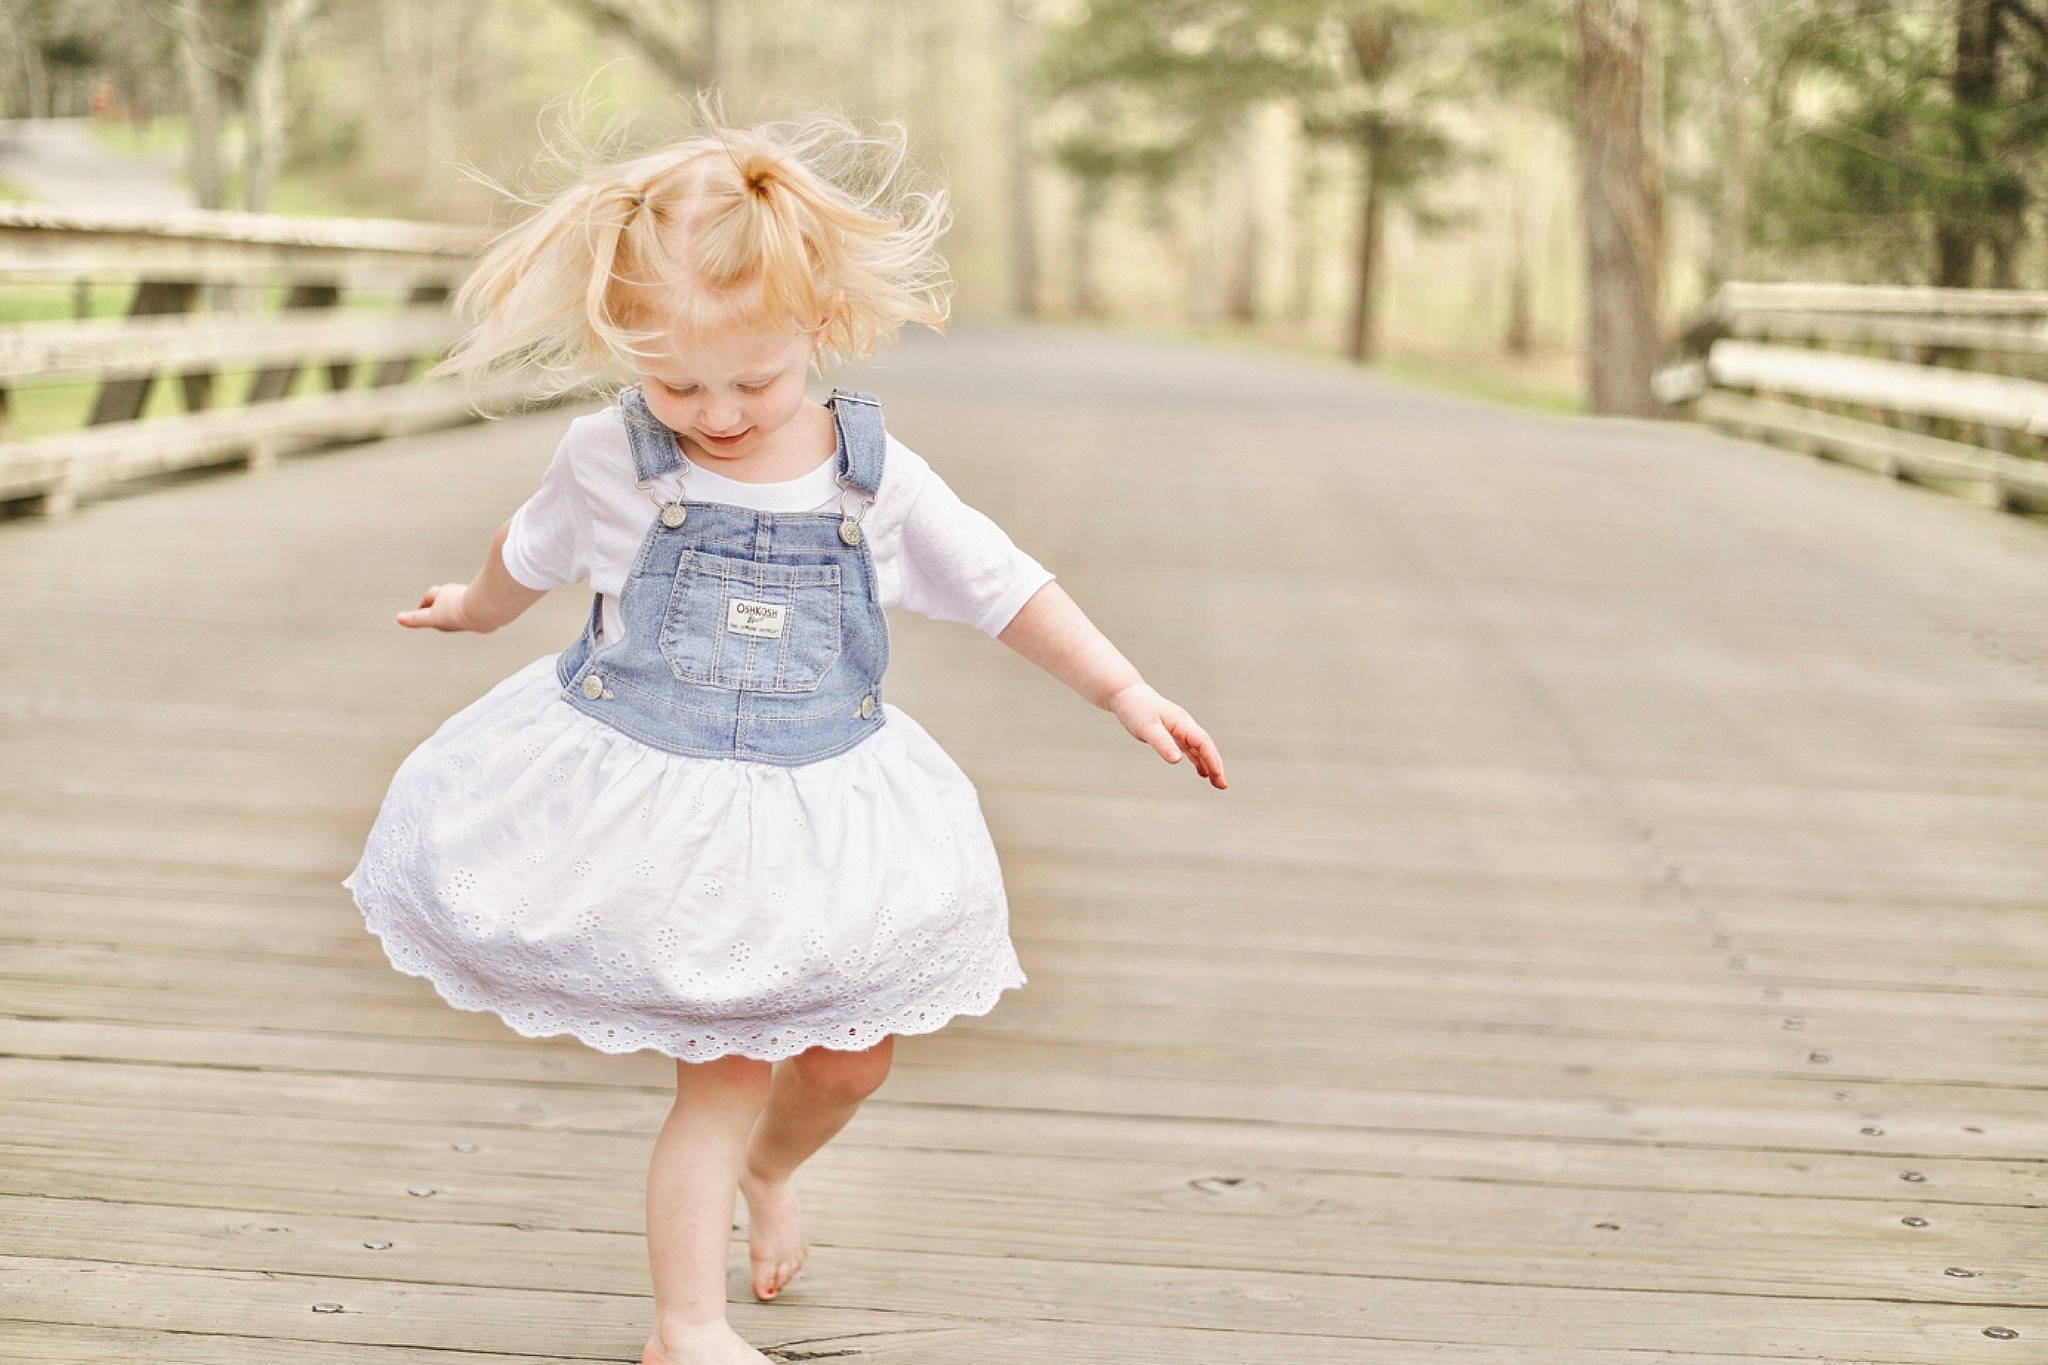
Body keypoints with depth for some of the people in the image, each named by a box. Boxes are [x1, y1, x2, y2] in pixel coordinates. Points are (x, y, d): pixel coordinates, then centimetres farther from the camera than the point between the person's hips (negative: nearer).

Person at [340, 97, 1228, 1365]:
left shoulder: (875, 476, -6)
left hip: (822, 809, 3)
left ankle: (768, 1167, 46)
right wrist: (474, 607, 32)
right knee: (724, 1070, -7)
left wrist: (1130, 694, -3)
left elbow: (1002, 583, 1)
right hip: (649, 805, -3)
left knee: (850, 1060, 12)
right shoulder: (610, 461, -8)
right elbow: (531, 553, 13)